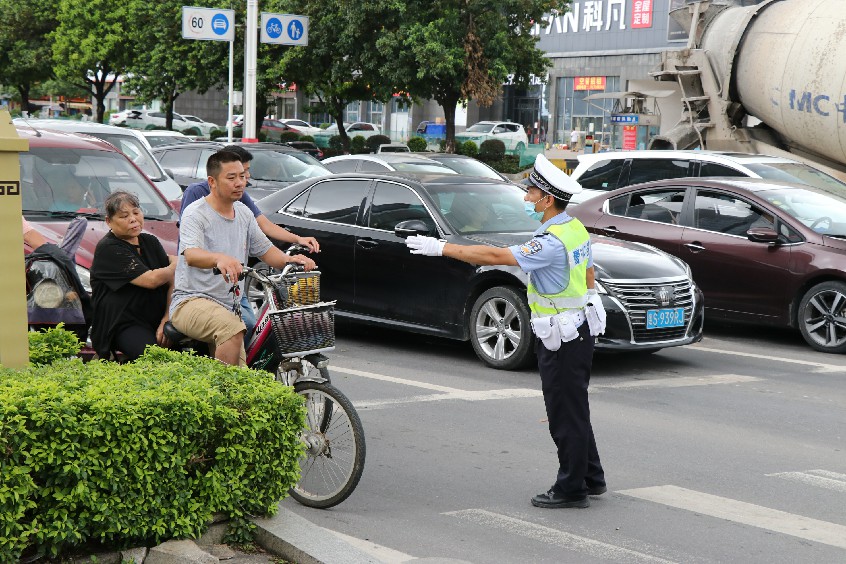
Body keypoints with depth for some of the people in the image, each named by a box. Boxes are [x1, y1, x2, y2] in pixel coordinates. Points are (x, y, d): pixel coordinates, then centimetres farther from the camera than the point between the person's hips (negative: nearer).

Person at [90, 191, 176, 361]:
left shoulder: (150, 242, 16)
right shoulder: (108, 248, -7)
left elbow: (172, 282, 7)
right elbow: (151, 280, -16)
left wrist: (168, 318, -10)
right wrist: (177, 265, 4)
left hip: (156, 320, 7)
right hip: (123, 326, -6)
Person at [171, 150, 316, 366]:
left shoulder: (244, 213, 14)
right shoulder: (195, 214, -10)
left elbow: (265, 249, 20)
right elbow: (191, 255, -28)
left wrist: (289, 259, -3)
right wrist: (220, 258, -50)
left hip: (229, 307, 7)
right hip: (191, 300, -7)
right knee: (233, 330, -37)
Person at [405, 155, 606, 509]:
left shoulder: (553, 242, -24)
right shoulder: (575, 228, 7)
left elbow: (495, 256, -28)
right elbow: (588, 274, 17)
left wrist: (441, 248, -25)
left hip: (562, 337, -10)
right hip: (580, 327, 10)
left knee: (566, 413, -1)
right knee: (573, 410, 19)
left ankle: (571, 489, 7)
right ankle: (591, 478, 29)